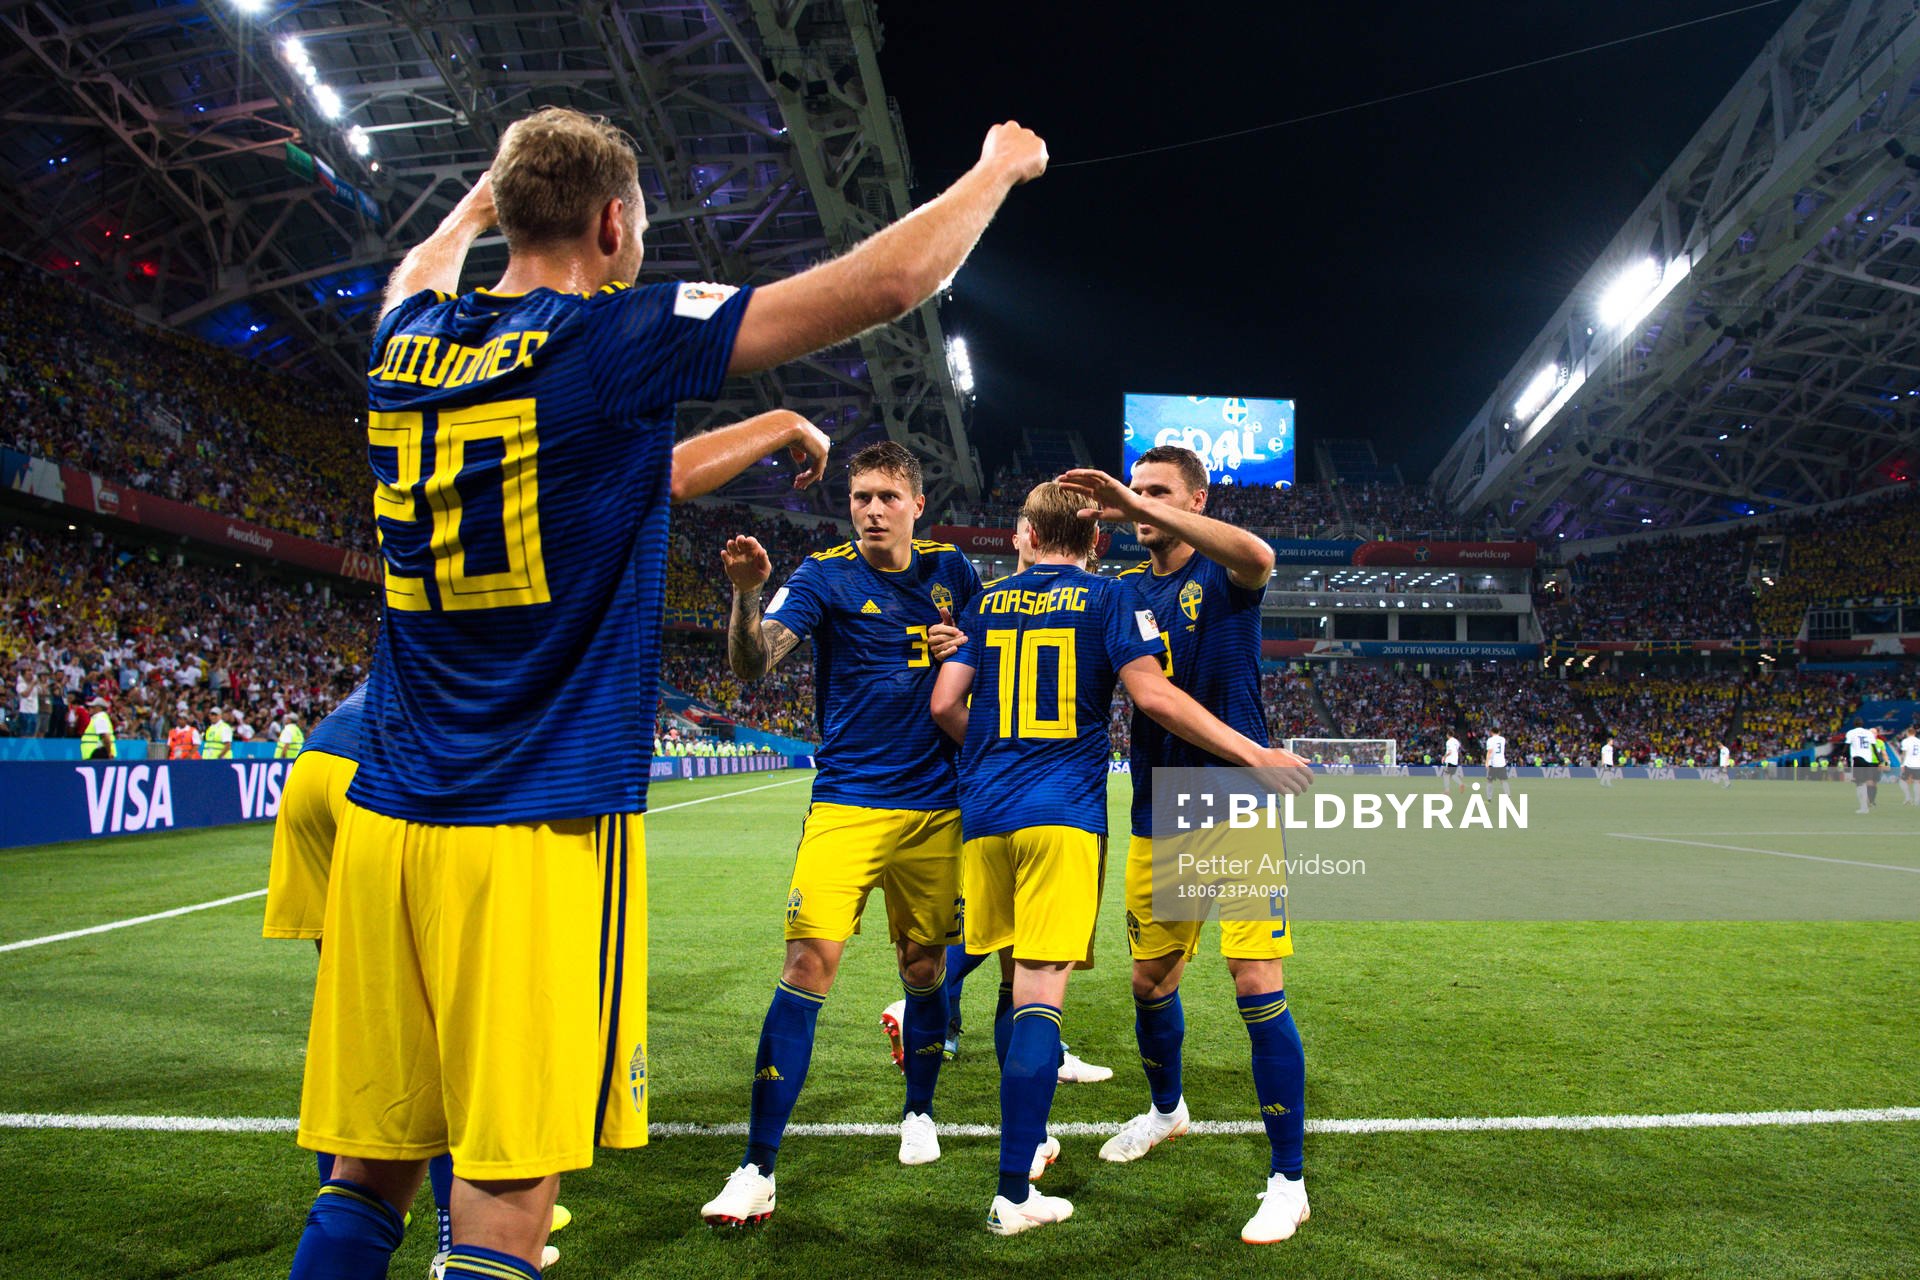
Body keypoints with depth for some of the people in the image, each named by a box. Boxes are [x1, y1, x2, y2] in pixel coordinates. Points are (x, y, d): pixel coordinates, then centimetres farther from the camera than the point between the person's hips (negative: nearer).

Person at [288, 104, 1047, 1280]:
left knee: (366, 1172, 13)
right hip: (544, 827, -6)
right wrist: (1003, 164, 12)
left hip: (388, 820, 7)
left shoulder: (408, 344, 10)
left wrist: (482, 199, 55)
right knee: (507, 1185, 1)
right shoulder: (614, 337, -7)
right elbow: (895, 278, -5)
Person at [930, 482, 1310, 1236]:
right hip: (1062, 813, -4)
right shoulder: (1109, 597, 3)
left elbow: (945, 705, 10)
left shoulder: (990, 601, 14)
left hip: (985, 812, 4)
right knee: (1040, 991, -6)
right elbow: (1152, 694, -10)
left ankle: (1026, 1141, 31)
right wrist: (1254, 754, -5)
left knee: (1018, 980, 18)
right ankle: (1013, 1194, -8)